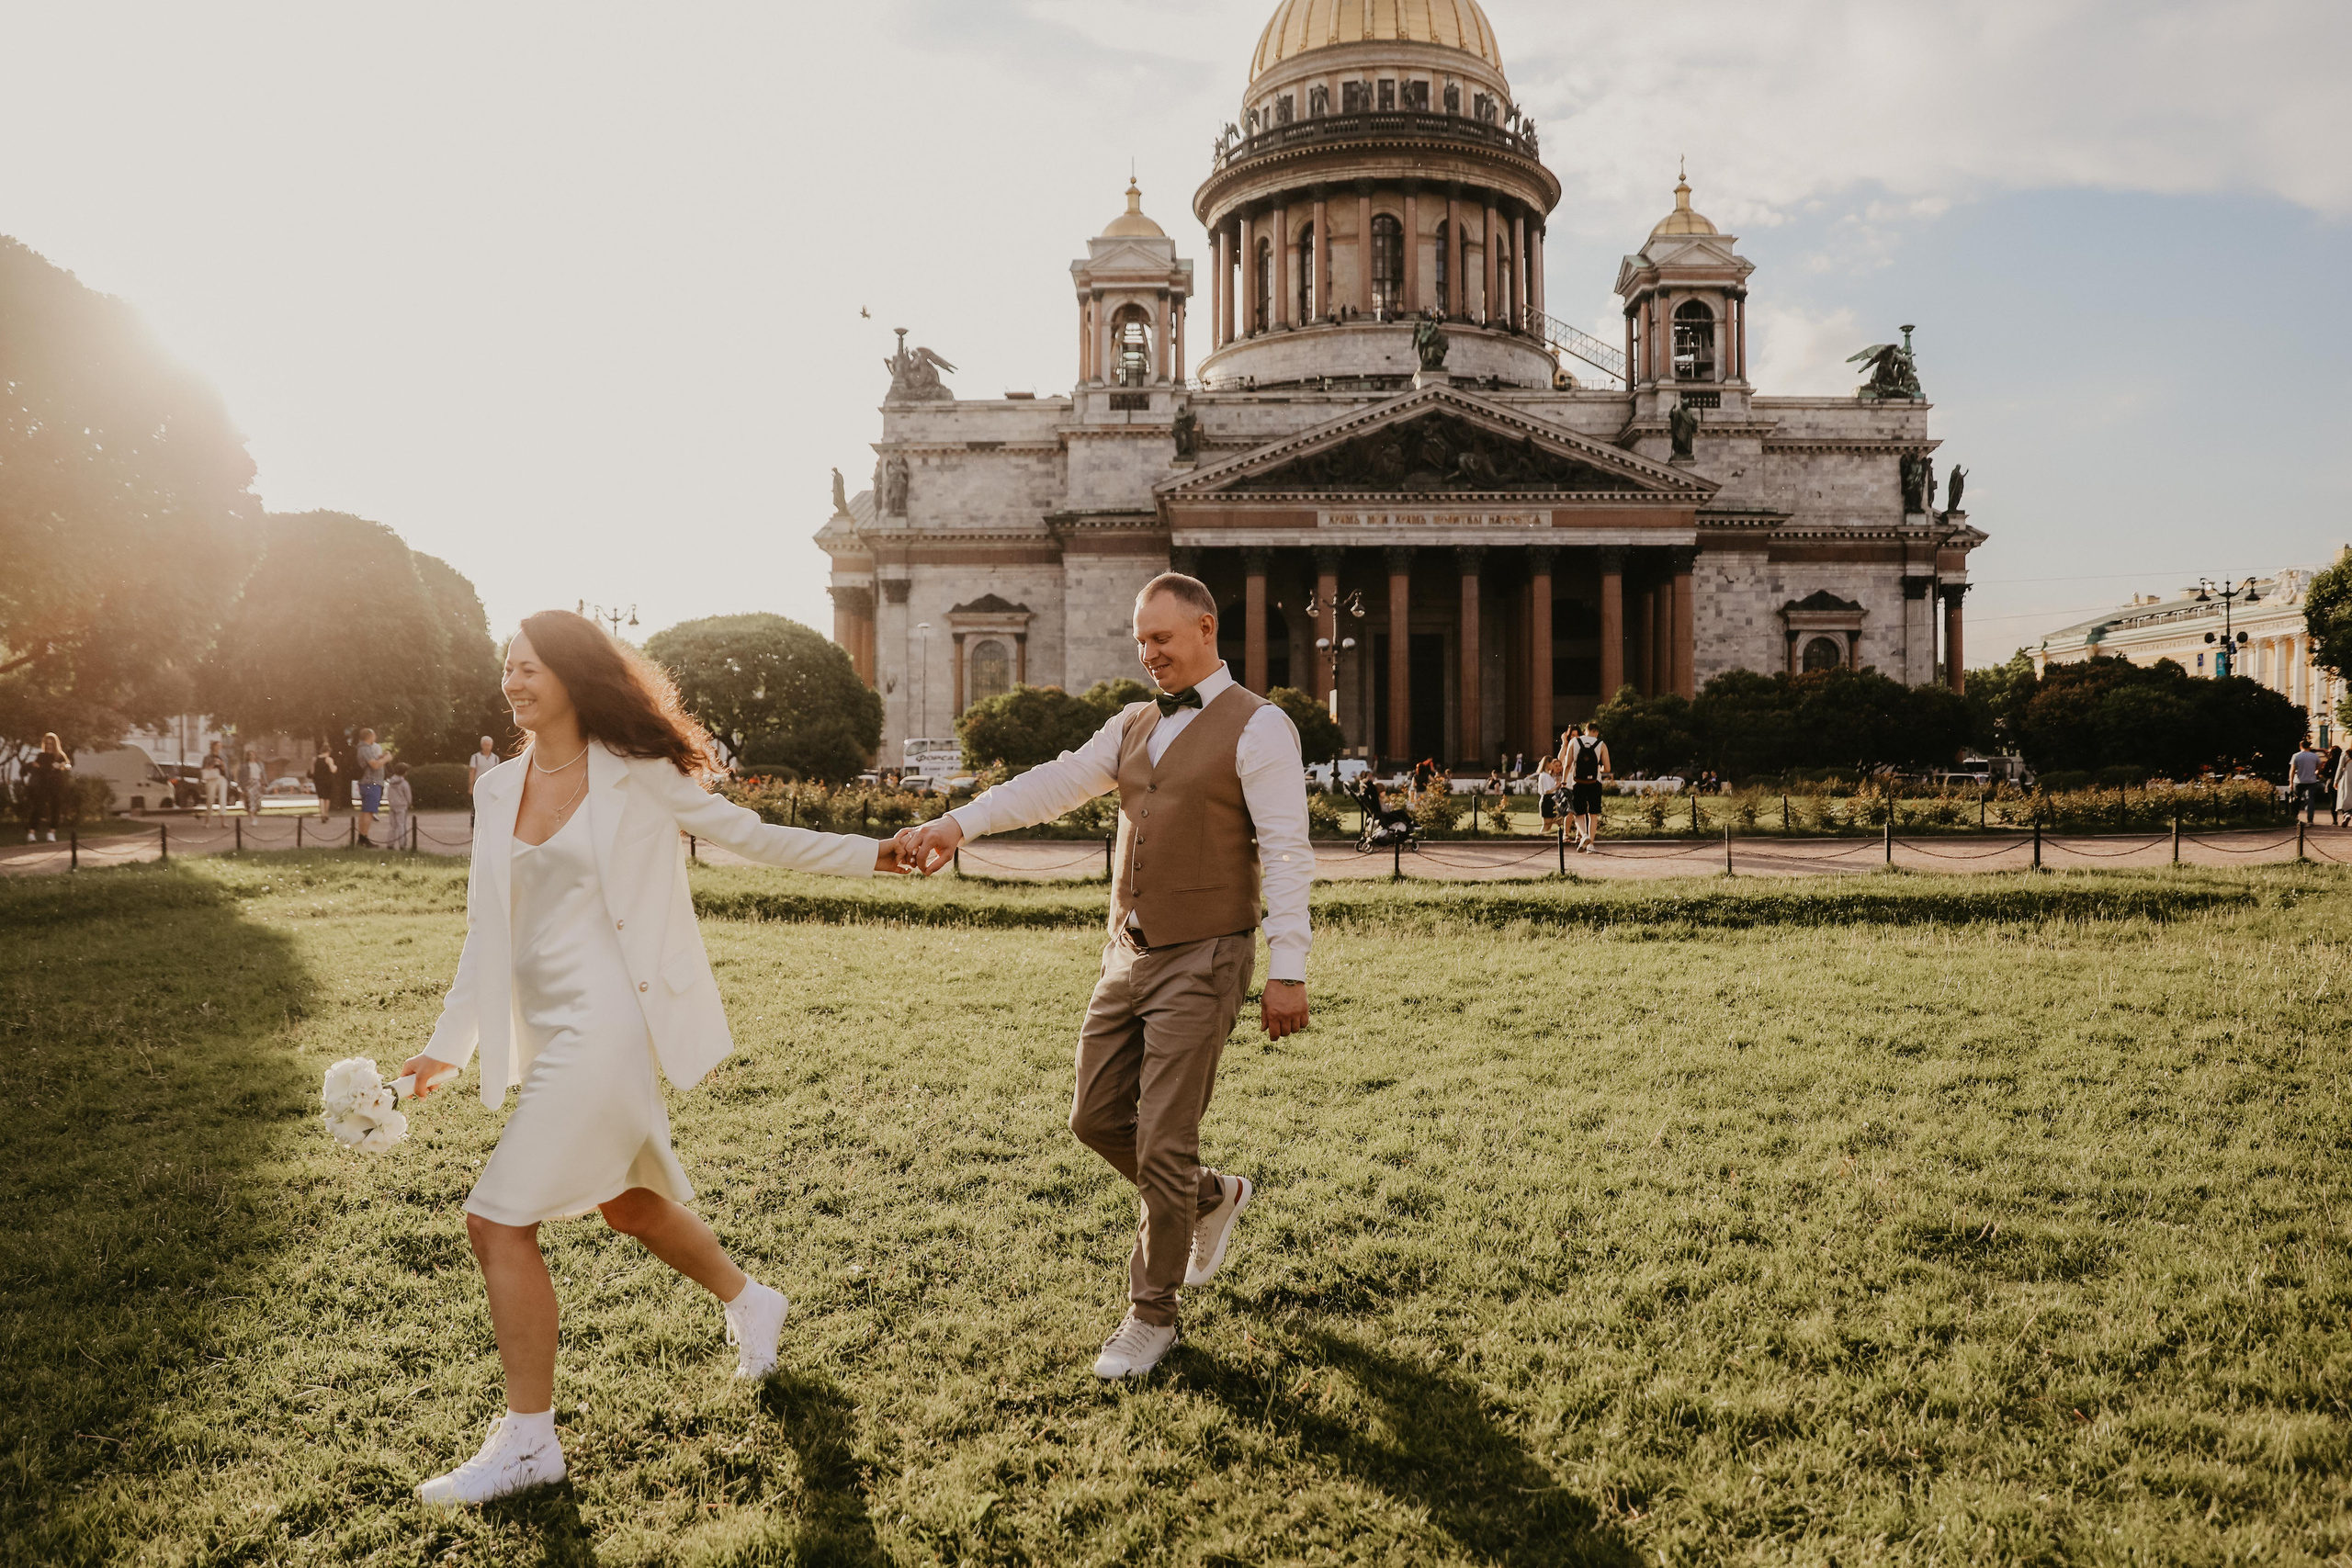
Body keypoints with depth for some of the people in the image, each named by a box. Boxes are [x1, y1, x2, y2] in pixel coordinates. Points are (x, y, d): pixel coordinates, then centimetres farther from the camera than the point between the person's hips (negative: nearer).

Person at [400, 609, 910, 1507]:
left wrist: (866, 854, 2)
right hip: (544, 1032, 7)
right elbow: (488, 929, 16)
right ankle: (750, 1304, 45)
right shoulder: (501, 789, 10)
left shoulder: (635, 776, -5)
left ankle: (528, 1439, 5)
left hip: (605, 1023, -7)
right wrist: (448, 1045, 18)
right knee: (629, 1203, 21)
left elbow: (747, 835, 3)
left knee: (499, 1222, -10)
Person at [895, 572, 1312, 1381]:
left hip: (1201, 962, -7)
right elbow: (1056, 783, 1)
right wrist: (959, 823, -13)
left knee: (1163, 1145, -2)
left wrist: (1287, 971, -18)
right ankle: (1211, 1198, 38)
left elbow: (1286, 854, -13)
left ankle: (1151, 1316, 18)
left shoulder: (1257, 728, -8)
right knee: (1096, 1116, 12)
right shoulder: (1135, 723, 12)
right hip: (1129, 951, 7)